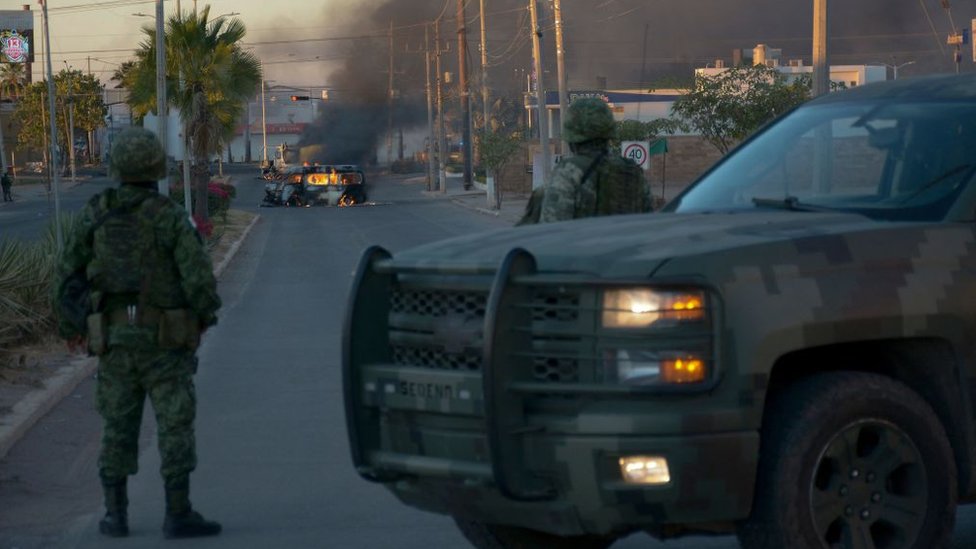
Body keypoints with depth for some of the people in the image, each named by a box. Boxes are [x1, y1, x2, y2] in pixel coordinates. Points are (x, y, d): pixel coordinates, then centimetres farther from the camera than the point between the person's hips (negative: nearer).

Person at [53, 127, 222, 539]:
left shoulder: (96, 213, 0)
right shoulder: (170, 217, -12)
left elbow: (69, 273, 5)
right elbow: (199, 277, -17)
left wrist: (70, 324, 19)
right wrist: (206, 312, 4)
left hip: (114, 338, 4)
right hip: (163, 340, -4)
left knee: (118, 428, 12)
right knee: (175, 427, 1)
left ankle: (116, 515, 13)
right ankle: (178, 515, -2)